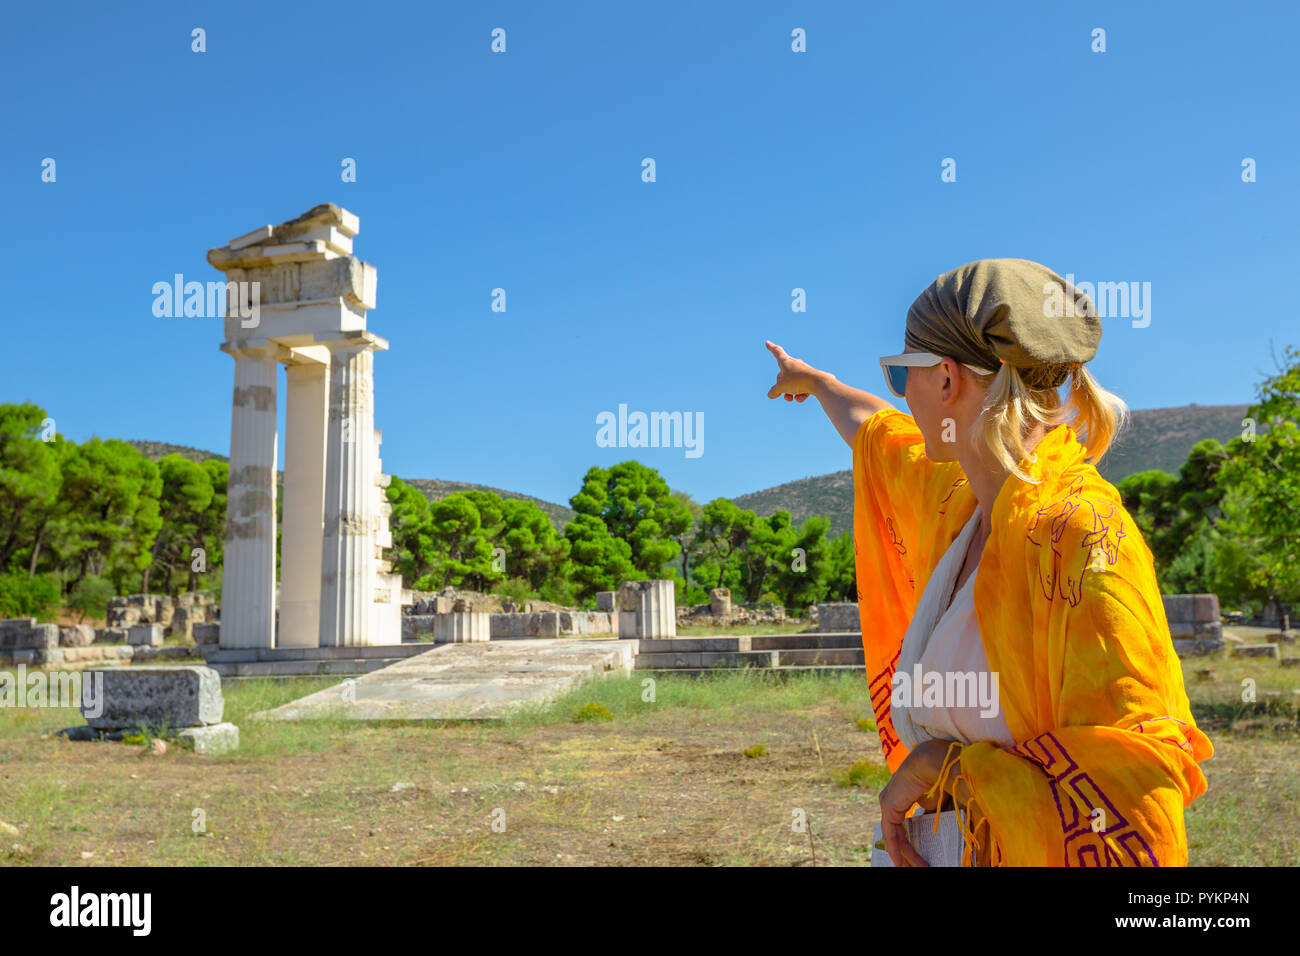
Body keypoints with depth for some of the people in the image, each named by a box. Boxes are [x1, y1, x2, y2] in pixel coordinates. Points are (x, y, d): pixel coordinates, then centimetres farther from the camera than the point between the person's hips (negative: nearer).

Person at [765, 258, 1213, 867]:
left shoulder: (1081, 532, -23)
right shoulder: (961, 502, 1)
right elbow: (876, 436, 23)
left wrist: (943, 765, -20)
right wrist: (813, 381, 39)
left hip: (1037, 849, -7)